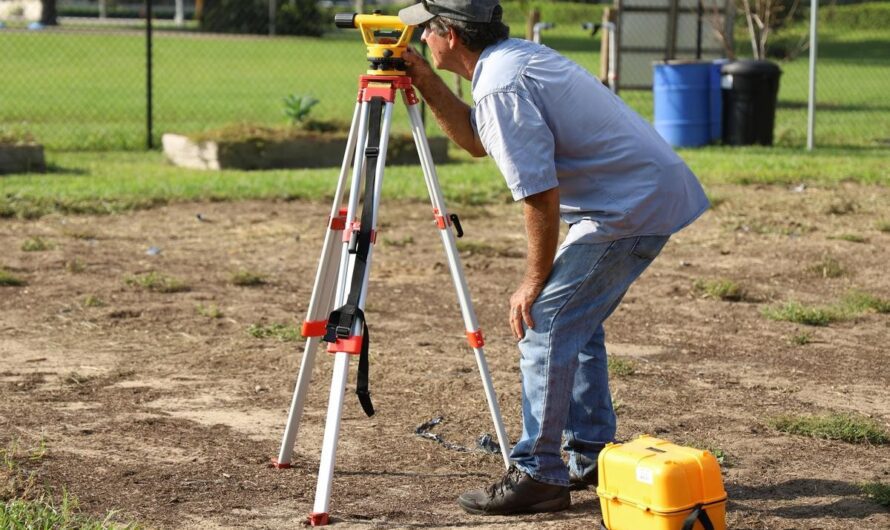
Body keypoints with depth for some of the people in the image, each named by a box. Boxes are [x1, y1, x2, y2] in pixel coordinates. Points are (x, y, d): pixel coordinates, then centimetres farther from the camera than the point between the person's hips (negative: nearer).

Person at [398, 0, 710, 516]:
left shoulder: (500, 86, -18)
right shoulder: (515, 57, 13)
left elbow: (540, 193, -21)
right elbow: (477, 140, 26)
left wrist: (535, 282, -11)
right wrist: (427, 83, 15)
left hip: (633, 205, -11)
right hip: (658, 191, 11)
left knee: (544, 323, -8)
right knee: (576, 321, 19)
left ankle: (538, 474, -6)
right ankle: (593, 458, 24)